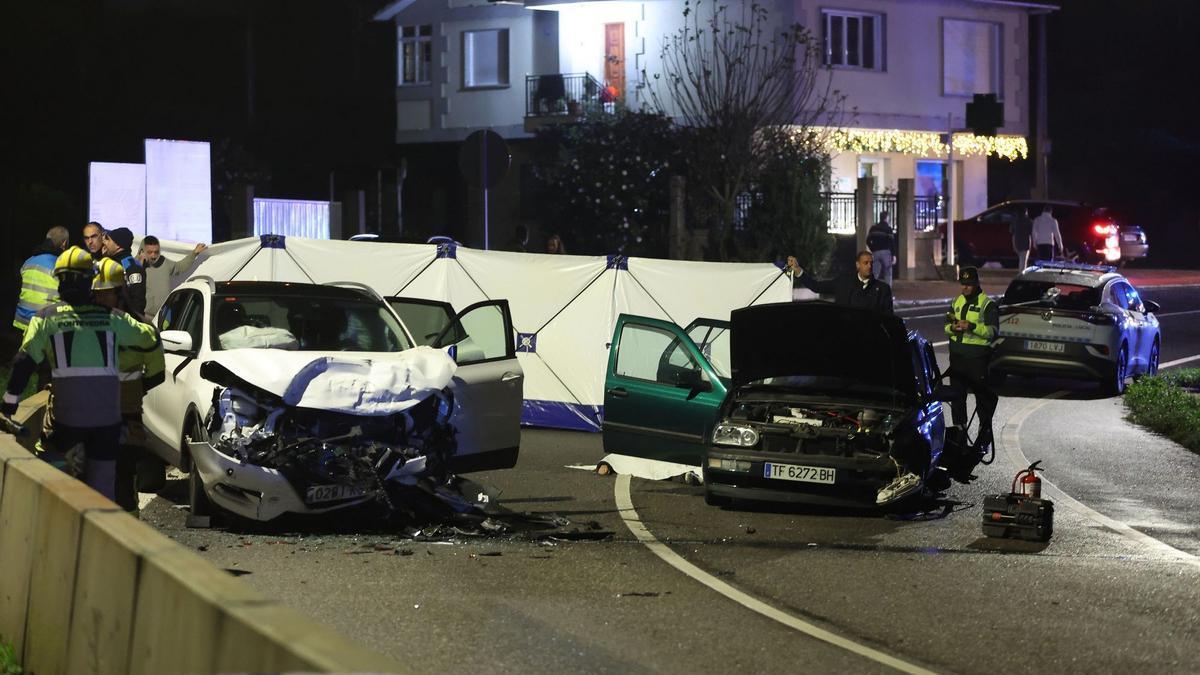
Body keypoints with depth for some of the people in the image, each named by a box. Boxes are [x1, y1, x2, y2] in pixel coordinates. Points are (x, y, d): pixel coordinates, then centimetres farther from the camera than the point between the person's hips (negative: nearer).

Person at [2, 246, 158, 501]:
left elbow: (24, 362, -6)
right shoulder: (112, 318, 7)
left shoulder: (47, 318, 0)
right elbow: (149, 337, 18)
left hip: (67, 416, -2)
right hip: (107, 416, 2)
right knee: (103, 486, 8)